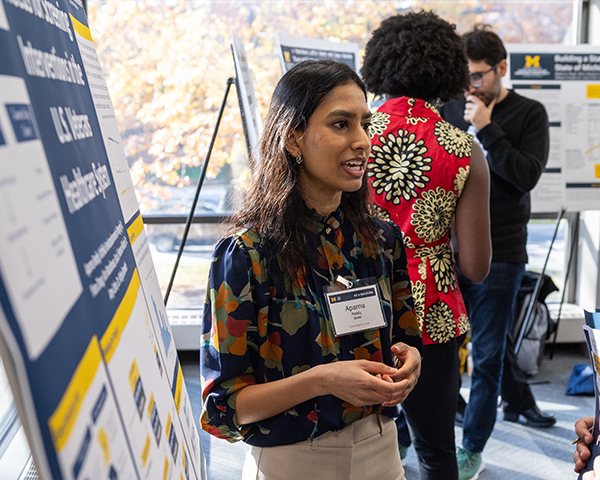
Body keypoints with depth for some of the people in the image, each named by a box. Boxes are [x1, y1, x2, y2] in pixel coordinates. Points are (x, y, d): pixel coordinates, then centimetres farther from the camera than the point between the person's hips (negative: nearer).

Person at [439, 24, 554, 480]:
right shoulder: (450, 108, 7)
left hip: (498, 255, -2)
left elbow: (527, 176, -10)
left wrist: (486, 129, -15)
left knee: (487, 354, 5)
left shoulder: (529, 114, 2)